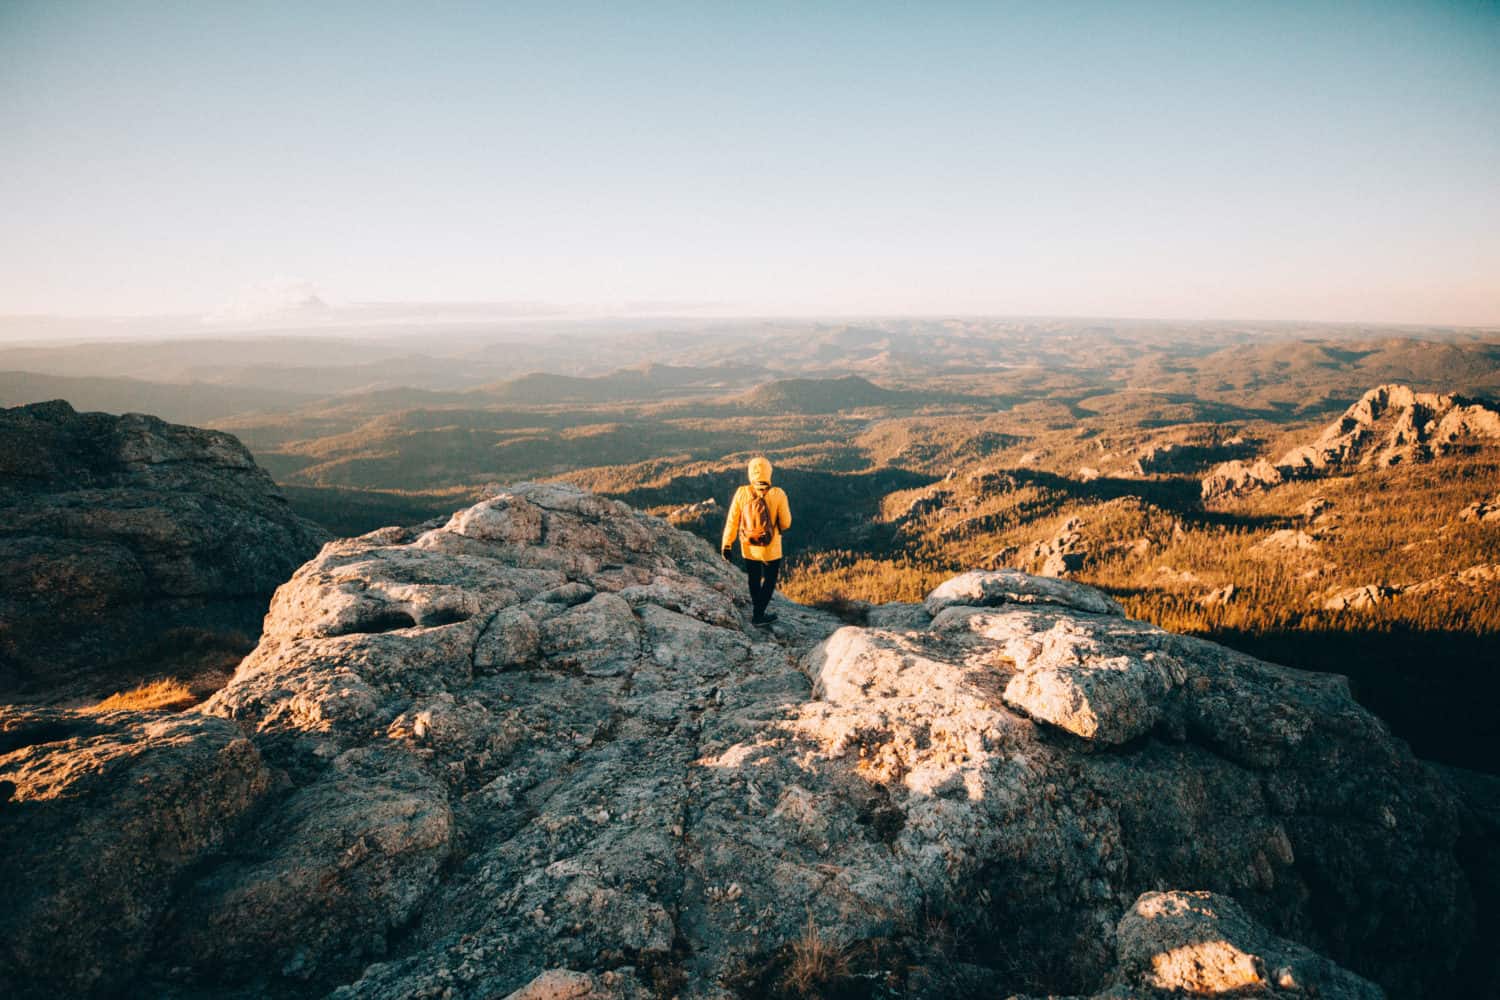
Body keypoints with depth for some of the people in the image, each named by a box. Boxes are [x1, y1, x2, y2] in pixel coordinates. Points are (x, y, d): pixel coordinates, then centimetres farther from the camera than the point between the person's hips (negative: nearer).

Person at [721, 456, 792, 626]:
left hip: (748, 548, 3)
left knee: (754, 578, 25)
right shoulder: (778, 494, -19)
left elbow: (732, 521, -9)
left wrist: (726, 544, 0)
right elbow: (785, 523, -12)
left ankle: (756, 604, 45)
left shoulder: (742, 493, -14)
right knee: (769, 580, 18)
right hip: (771, 549, -2)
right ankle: (758, 615, 16)